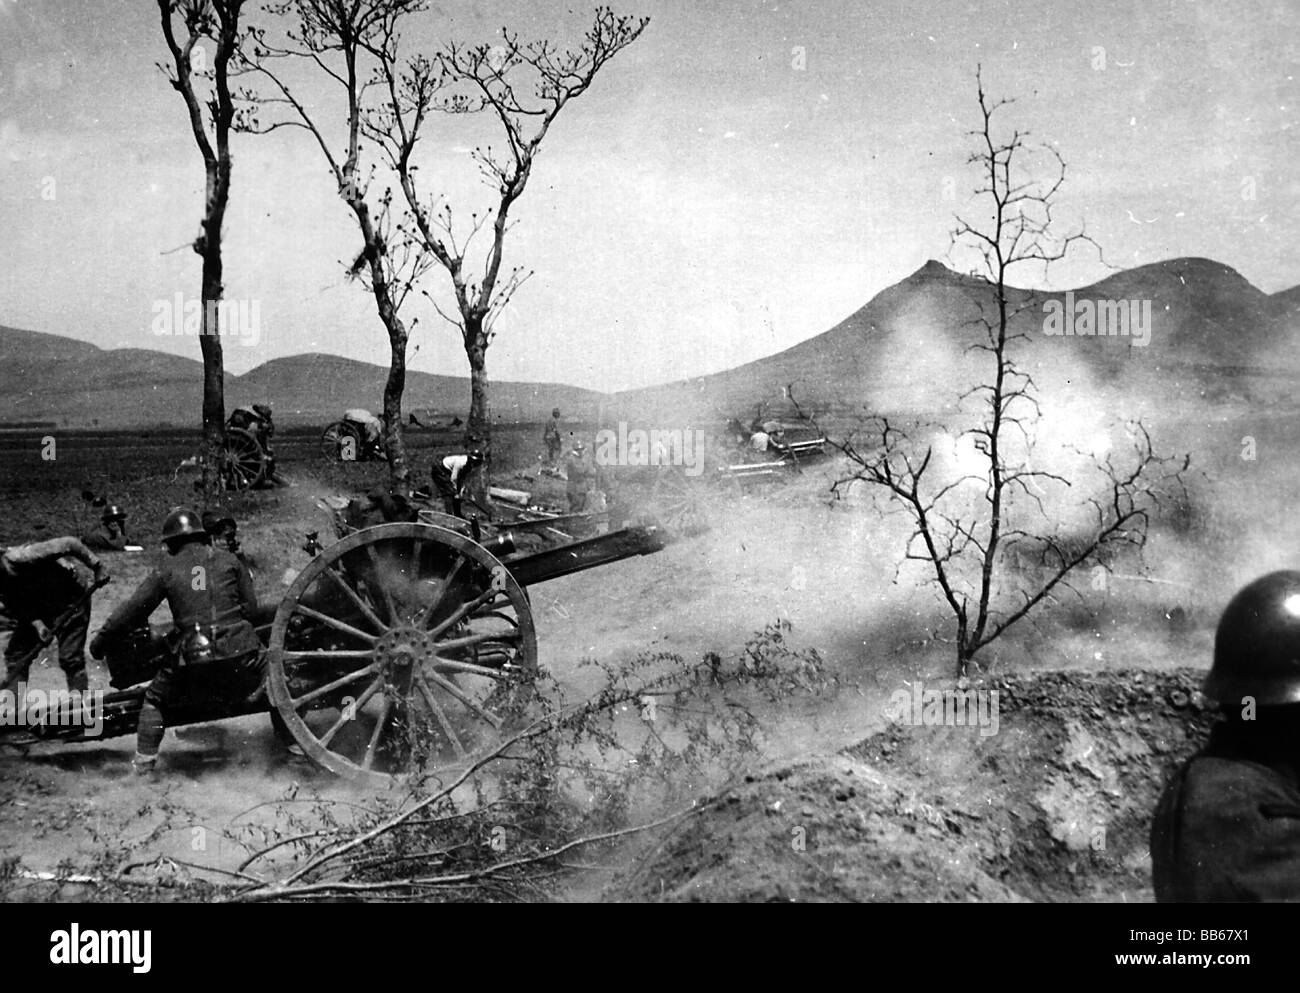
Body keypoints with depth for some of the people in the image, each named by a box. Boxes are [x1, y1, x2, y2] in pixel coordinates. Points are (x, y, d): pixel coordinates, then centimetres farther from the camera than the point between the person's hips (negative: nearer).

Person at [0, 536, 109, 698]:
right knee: (15, 654, 3)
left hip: (70, 600, -7)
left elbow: (69, 544, -32)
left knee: (70, 659, -11)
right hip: (37, 608, 7)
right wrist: (38, 625, -23)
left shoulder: (18, 559, -34)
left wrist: (98, 568, -29)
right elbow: (18, 605, -5)